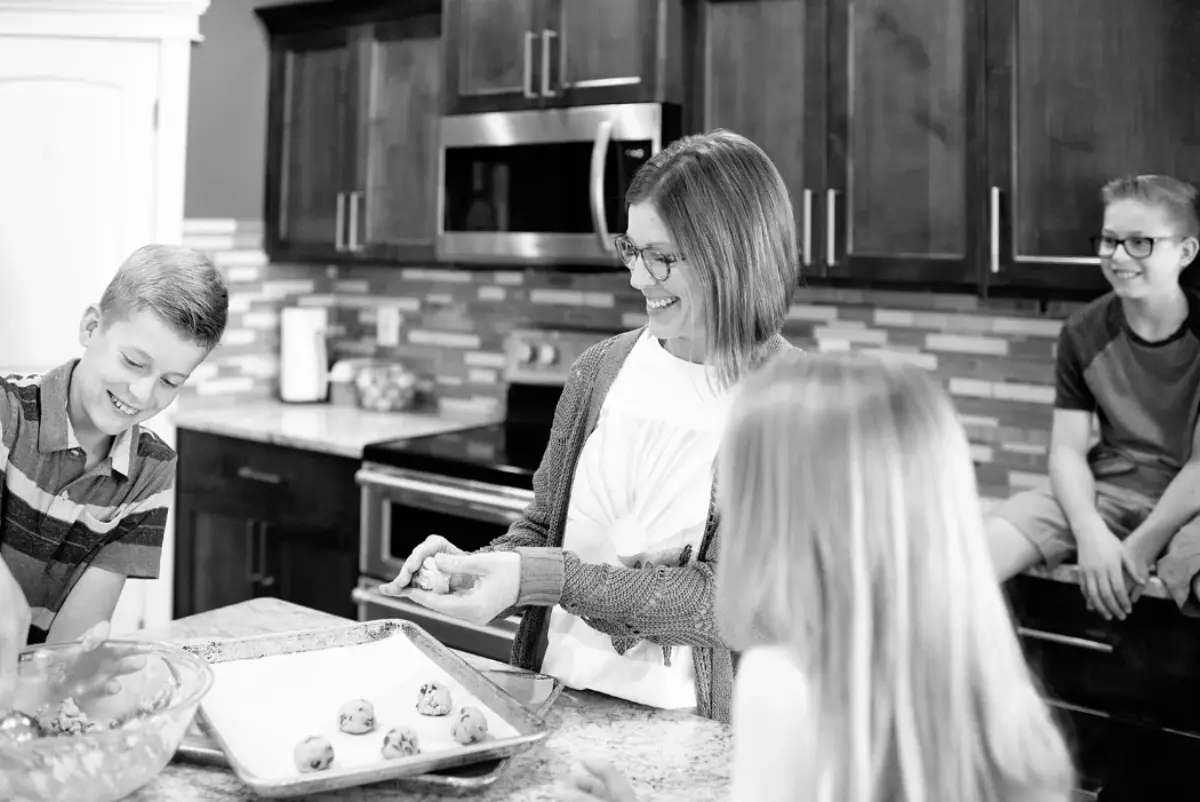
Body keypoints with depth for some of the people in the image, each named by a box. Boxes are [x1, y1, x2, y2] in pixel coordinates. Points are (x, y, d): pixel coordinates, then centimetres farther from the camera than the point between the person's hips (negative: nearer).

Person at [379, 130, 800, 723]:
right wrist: (484, 567, -8)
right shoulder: (601, 369, 4)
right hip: (556, 695, 4)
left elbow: (726, 596, -17)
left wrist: (538, 578, -22)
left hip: (689, 731, -4)